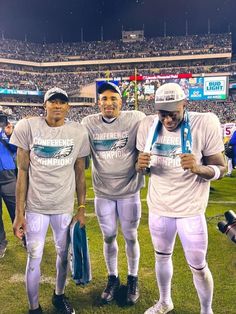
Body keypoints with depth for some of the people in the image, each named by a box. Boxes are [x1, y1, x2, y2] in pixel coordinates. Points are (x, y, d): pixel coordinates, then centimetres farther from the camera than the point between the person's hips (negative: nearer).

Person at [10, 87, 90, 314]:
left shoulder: (79, 132, -4)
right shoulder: (27, 127, -8)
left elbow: (79, 174, 3)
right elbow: (22, 172, -5)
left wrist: (81, 208, 3)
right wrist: (19, 213, -6)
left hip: (65, 206, 2)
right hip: (35, 206, -1)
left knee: (63, 254, 16)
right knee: (34, 258, 8)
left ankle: (59, 296, 44)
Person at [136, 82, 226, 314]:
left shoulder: (205, 123, -18)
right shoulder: (148, 125, -7)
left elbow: (220, 168, -12)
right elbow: (141, 167, 2)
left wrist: (198, 168, -33)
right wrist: (141, 165, -22)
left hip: (190, 209, -3)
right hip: (158, 207, 4)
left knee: (198, 267, 11)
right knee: (162, 256, 21)